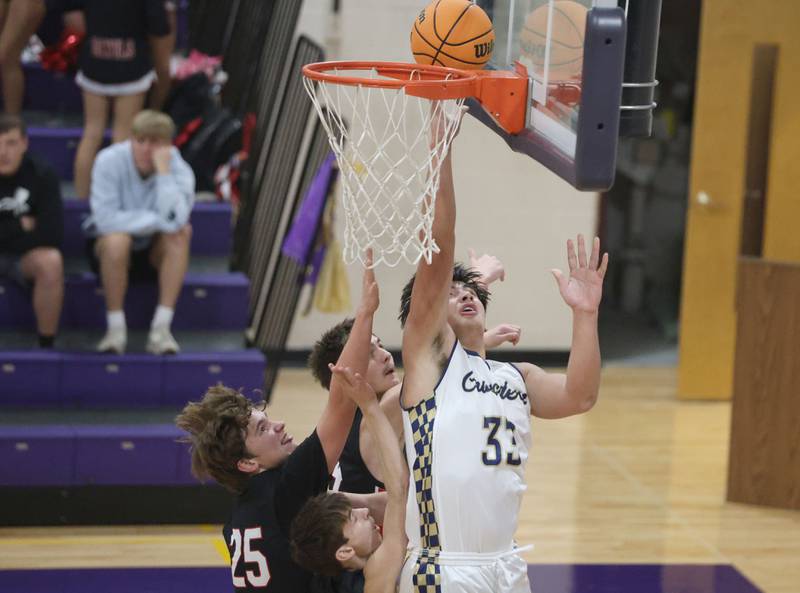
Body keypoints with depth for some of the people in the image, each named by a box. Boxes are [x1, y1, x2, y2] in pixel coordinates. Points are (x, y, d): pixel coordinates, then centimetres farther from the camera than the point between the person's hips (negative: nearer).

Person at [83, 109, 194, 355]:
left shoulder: (179, 169, -16)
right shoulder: (110, 160, -20)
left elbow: (174, 220, -34)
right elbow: (106, 219, -29)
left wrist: (163, 171, -34)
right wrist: (157, 221, -27)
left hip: (154, 253, 2)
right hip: (107, 250, -2)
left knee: (178, 236, -29)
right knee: (117, 239, -36)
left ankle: (161, 328, -29)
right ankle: (116, 329, -24)